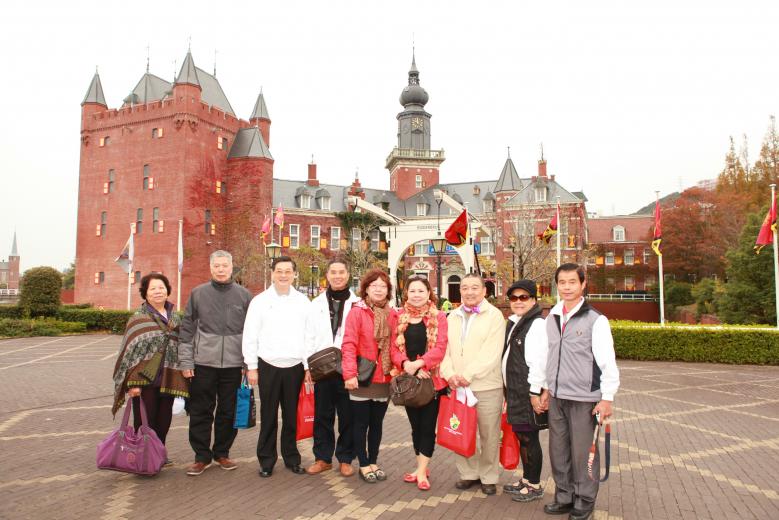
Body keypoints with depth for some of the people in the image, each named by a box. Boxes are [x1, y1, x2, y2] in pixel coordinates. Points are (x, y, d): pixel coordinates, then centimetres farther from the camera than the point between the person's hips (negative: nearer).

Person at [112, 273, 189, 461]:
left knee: (164, 420, 12)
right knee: (145, 420, 3)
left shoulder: (174, 318, 11)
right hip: (145, 380, -5)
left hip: (168, 380, 5)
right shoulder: (138, 319, -4)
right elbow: (132, 351, -9)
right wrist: (133, 384, -16)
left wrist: (180, 381, 13)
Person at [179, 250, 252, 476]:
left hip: (233, 364, 0)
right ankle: (202, 456, 20)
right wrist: (186, 360, -1)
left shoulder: (244, 295, 4)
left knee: (228, 412, 9)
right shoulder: (198, 293, 4)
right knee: (200, 412, 6)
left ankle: (222, 453, 25)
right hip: (204, 363, 0)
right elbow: (187, 329, 4)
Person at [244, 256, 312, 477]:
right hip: (268, 366, -1)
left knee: (292, 416, 11)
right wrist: (252, 367, -3)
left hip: (295, 366, 1)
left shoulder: (303, 301, 4)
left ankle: (291, 458, 25)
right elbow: (250, 336, 0)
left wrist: (309, 366, 0)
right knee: (269, 416, 7)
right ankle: (267, 460, 21)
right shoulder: (260, 301, 0)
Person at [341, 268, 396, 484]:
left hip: (384, 379, 4)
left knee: (377, 423, 15)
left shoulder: (392, 315, 6)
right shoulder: (357, 312, -9)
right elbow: (348, 345, -15)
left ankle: (373, 462, 30)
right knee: (361, 423, 8)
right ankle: (364, 465, 22)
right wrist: (350, 374, -22)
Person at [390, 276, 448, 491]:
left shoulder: (438, 316, -4)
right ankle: (421, 468, 27)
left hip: (432, 378, -4)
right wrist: (406, 364, -17)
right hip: (408, 379, 4)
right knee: (416, 425, 14)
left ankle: (421, 472, 10)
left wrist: (419, 363, -23)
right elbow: (394, 347, 1)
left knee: (428, 425, 1)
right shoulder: (400, 317, 7)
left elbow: (440, 347, -12)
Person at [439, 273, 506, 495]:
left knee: (489, 435, 5)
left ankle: (489, 477, 22)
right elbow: (445, 348, 8)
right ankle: (469, 473, 28)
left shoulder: (494, 315, -3)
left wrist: (468, 375, -18)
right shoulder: (452, 317, 13)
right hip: (457, 386, 4)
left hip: (486, 386, -4)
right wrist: (449, 374, -9)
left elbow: (491, 353, -13)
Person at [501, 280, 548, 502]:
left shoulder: (537, 324, -14)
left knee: (529, 437, 1)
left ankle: (535, 486, 15)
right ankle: (526, 479, 30)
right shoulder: (513, 323, 14)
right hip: (514, 391, 8)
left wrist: (535, 392, -20)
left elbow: (538, 361, -18)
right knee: (521, 436, 16)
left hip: (528, 392, -8)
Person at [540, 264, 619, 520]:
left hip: (584, 399, -5)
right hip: (557, 397, 5)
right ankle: (564, 497, 29)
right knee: (558, 451, 13)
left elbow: (607, 362, -10)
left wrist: (607, 398, -12)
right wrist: (547, 388, 16)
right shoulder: (551, 318, 7)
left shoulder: (596, 320, -10)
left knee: (583, 453, 4)